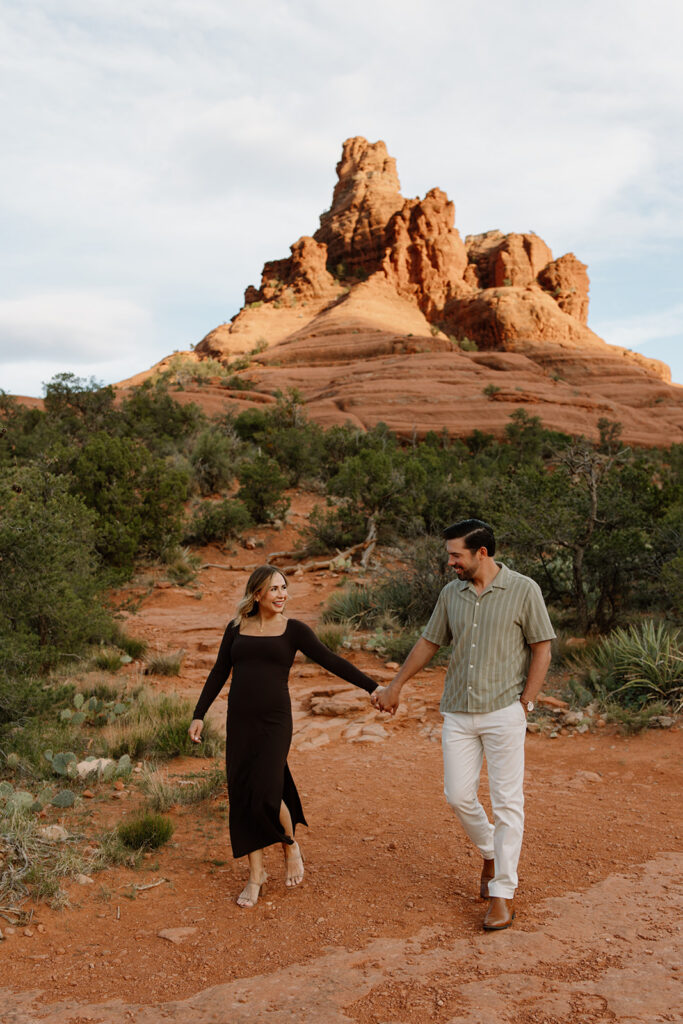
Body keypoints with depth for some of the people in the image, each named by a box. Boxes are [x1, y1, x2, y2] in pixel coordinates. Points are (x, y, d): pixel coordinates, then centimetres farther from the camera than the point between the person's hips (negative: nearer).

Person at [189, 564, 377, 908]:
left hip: (274, 723, -3)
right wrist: (199, 715, 6)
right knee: (242, 798, 5)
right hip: (239, 723, 3)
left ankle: (290, 844, 20)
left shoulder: (293, 629, 0)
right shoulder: (237, 628, 7)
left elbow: (331, 661, -3)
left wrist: (372, 687, -9)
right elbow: (218, 674, 11)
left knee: (266, 796, -12)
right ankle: (256, 874, 21)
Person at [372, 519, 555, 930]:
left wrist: (525, 703, -9)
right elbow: (429, 643, 16)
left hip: (504, 712, -4)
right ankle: (491, 853, 34)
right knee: (459, 795, 6)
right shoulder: (451, 593, 6)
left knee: (507, 801, 1)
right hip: (458, 712, 5)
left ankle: (503, 892, 13)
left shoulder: (524, 590, -7)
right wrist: (394, 687, 21)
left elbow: (541, 650, -3)